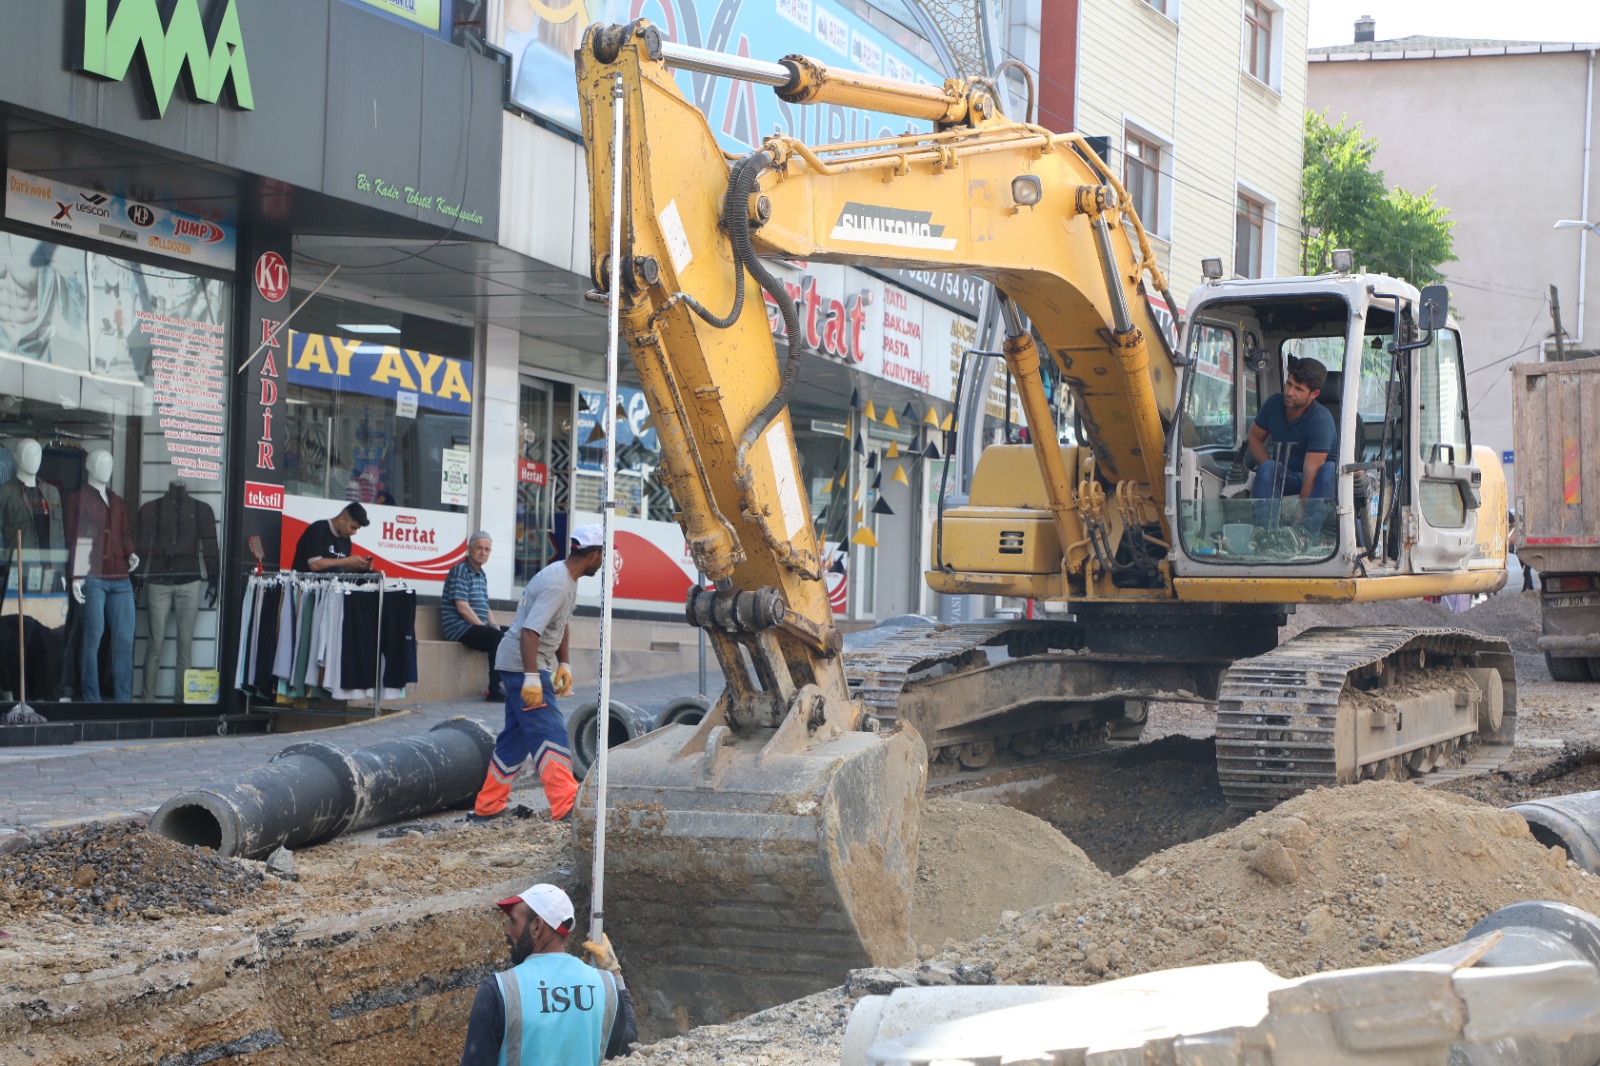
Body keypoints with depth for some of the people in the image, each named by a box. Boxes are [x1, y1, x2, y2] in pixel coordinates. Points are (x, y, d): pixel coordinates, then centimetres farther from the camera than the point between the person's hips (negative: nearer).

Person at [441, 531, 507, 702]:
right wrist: (484, 628, -18)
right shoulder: (460, 571, -10)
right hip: (460, 627, -9)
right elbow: (462, 608, -18)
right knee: (498, 638, -29)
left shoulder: (482, 575, 18)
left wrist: (495, 627, 4)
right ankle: (494, 690, -25)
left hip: (478, 626, 10)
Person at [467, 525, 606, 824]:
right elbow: (530, 631, -30)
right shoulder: (557, 584, -22)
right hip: (523, 666, -11)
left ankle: (487, 808, 20)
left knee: (516, 738, 14)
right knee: (551, 735, -13)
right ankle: (566, 808, -18)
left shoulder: (566, 579, 10)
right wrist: (531, 678, -34)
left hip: (529, 668, 11)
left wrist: (564, 663, 21)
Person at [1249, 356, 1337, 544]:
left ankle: (1306, 533, -47)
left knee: (1330, 469, -36)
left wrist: (1302, 507, -33)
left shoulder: (1321, 421, -24)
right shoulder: (1274, 403, -6)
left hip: (1316, 481, -4)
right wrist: (1267, 466, -9)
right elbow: (1254, 437, 10)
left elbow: (1311, 472, -28)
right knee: (1267, 468, -29)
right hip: (1284, 478, 4)